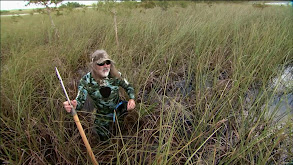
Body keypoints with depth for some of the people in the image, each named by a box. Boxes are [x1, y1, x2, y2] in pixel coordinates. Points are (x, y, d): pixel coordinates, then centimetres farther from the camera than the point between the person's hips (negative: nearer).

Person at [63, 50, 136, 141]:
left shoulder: (115, 75, -20)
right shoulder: (86, 81, -23)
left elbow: (128, 87, -7)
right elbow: (80, 101, -27)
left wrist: (132, 99, -27)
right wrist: (73, 105, -51)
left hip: (119, 109, 2)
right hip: (103, 116, -1)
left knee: (131, 106, -23)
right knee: (105, 139, 6)